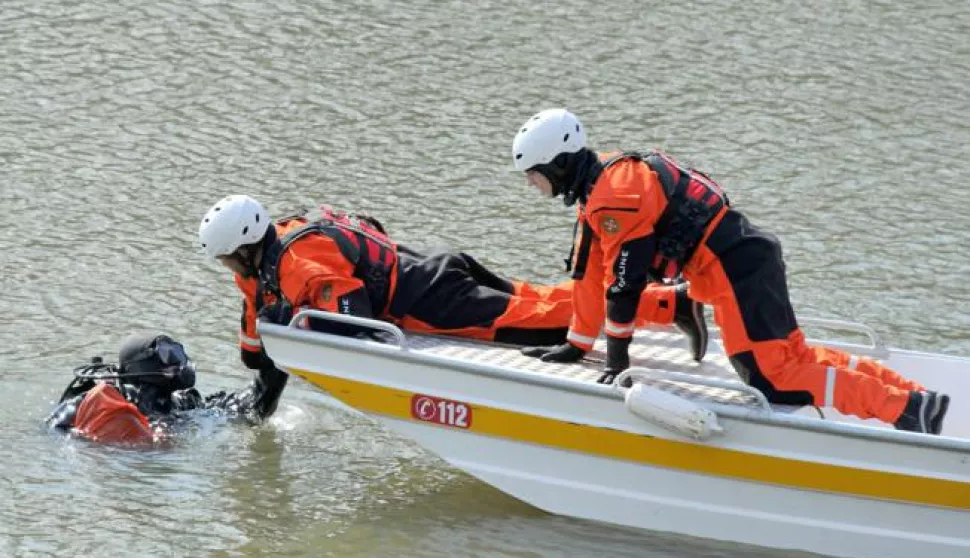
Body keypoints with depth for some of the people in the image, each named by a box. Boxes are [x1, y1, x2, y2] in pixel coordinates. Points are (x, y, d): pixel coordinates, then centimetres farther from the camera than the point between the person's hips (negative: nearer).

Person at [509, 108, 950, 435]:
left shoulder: (616, 195, -15)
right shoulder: (597, 191, 17)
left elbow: (625, 279, -15)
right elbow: (592, 275, 24)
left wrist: (616, 358, -7)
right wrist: (576, 345, 26)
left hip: (733, 265, -10)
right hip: (748, 255, 10)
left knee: (772, 380, -14)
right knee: (793, 355, 17)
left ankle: (904, 407, -16)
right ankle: (913, 395, 15)